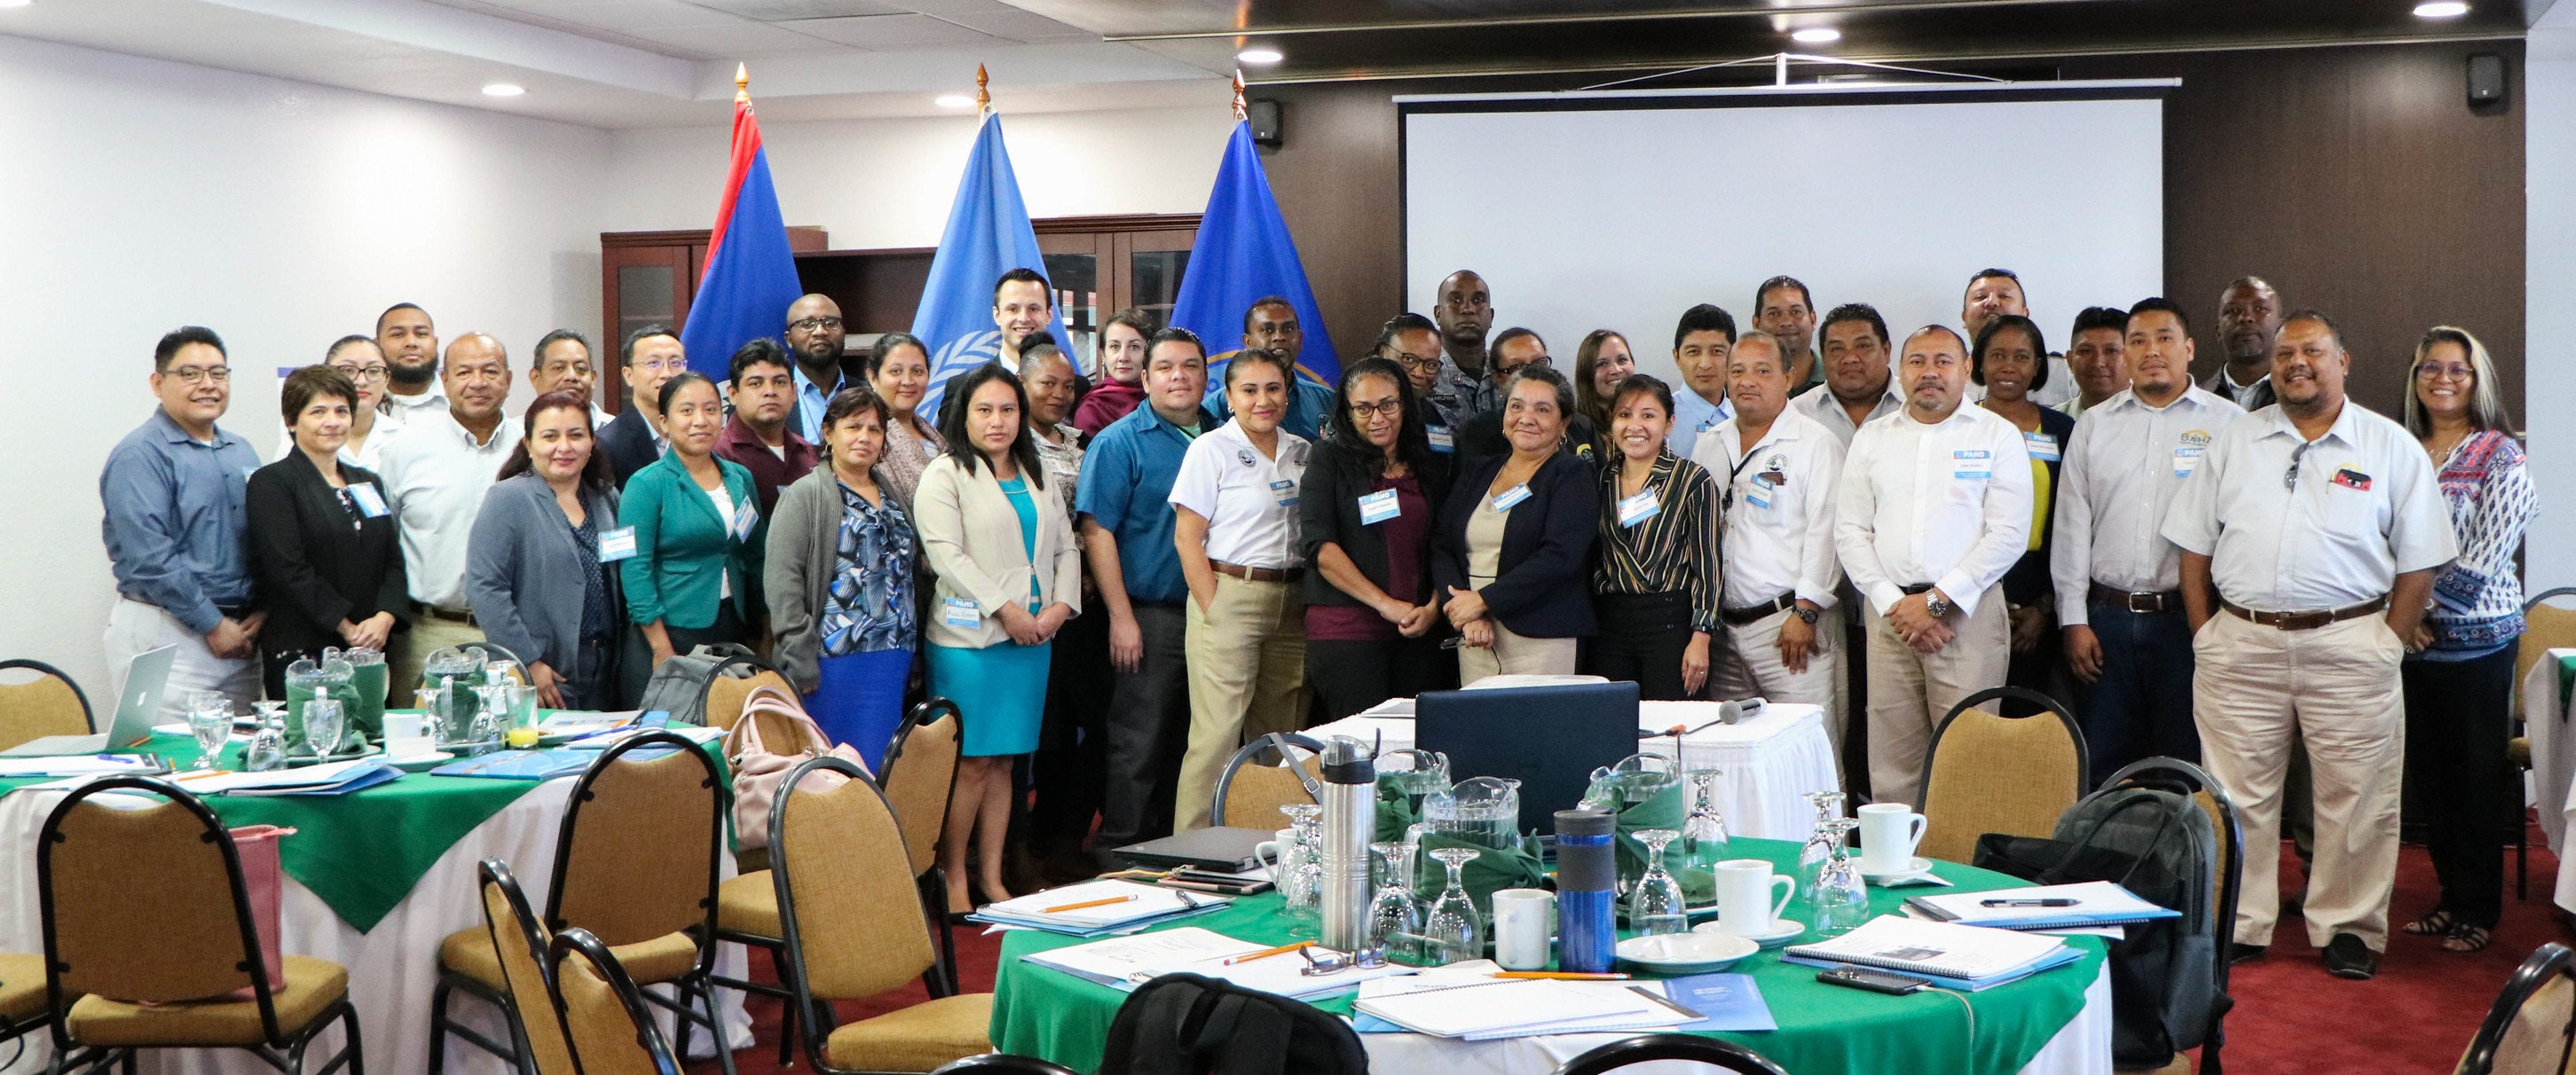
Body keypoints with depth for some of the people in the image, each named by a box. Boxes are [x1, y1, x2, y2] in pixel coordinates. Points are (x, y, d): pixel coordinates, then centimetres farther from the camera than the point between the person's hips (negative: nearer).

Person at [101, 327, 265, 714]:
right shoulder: (139, 456, -8)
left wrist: (261, 614, -1)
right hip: (167, 635, -7)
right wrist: (214, 627, -15)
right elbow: (149, 557, -16)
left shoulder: (242, 452, 16)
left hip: (242, 635, 7)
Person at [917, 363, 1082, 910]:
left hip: (1032, 638, 6)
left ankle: (992, 876, 15)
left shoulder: (1036, 476, 19)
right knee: (971, 762, -6)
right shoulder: (945, 475, -2)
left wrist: (1061, 605, 0)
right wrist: (1004, 609, -16)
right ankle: (953, 879, 4)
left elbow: (1066, 547, 18)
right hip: (969, 635, -6)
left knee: (1003, 761, 9)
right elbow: (945, 553, -13)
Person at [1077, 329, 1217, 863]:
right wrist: (1122, 617, -16)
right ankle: (1118, 855, 6)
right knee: (1139, 744, -3)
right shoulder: (1120, 442, -4)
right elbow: (1097, 531, -10)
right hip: (1150, 617, -6)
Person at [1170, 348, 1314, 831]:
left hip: (1292, 601, 5)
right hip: (1230, 596, -5)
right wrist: (1214, 609, -11)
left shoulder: (1304, 452, 13)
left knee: (1280, 733, 7)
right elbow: (1186, 538, -5)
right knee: (1217, 733, -9)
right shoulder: (1212, 450, -2)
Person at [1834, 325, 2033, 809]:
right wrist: (1894, 604, -4)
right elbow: (1850, 532, 9)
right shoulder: (1872, 437, 14)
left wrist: (1936, 600, -10)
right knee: (1891, 764, 1)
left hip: (1969, 611, -3)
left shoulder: (1997, 435, 5)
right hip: (1889, 615, 3)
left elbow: (2009, 534, -4)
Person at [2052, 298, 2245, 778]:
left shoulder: (2228, 423, 3)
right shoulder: (2094, 425, 11)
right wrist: (2074, 620, 3)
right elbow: (2072, 526, 9)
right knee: (2101, 764, 5)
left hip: (2188, 617, -2)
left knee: (2185, 765, 2)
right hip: (2107, 617, 3)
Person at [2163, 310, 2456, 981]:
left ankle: (2348, 929, 16)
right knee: (2236, 796, 6)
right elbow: (2194, 547, 11)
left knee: (2355, 798, 3)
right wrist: (2206, 636, 4)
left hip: (2349, 642, -2)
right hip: (2240, 645, 2)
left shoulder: (2392, 448, 4)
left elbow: (2418, 565, 3)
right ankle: (2237, 926, 16)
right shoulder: (2235, 442, 11)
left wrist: (2386, 648, -3)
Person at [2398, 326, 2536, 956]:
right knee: (2428, 773, 10)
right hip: (2411, 642, 5)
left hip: (2476, 639, -5)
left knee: (2477, 778, 2)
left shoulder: (2501, 457, -5)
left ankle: (2479, 910, 12)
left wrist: (2427, 608, -13)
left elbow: (2482, 557, -12)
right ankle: (2451, 896, 22)